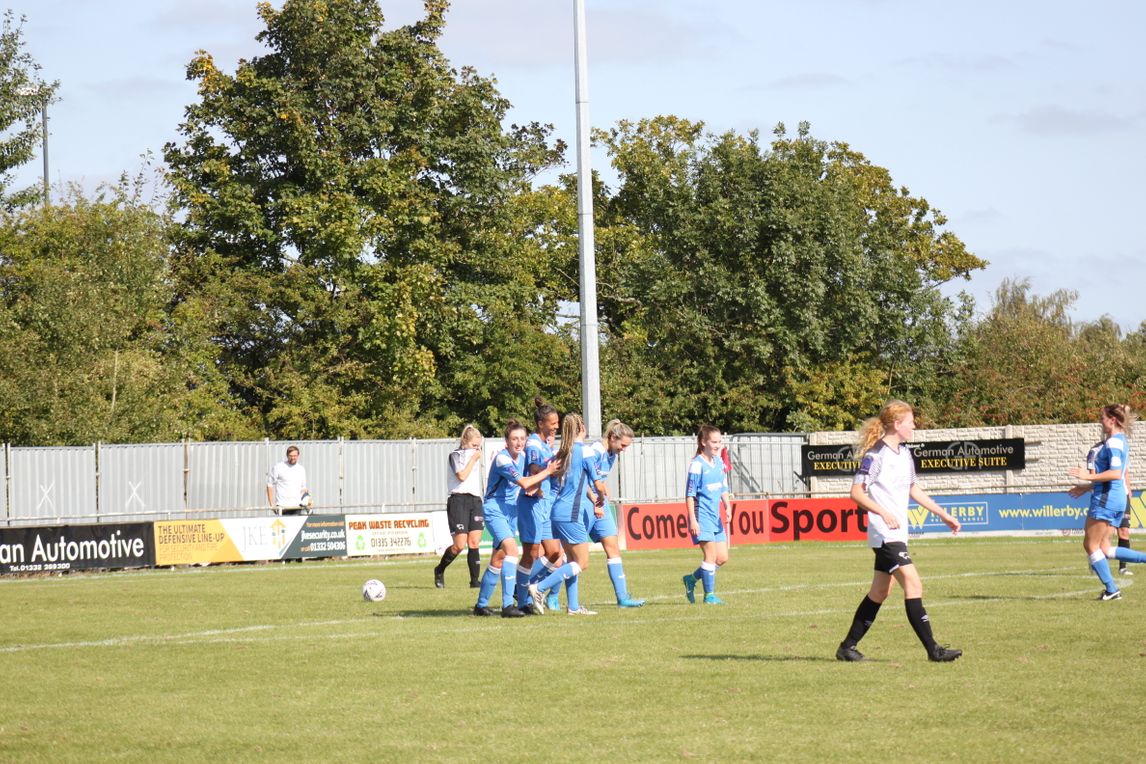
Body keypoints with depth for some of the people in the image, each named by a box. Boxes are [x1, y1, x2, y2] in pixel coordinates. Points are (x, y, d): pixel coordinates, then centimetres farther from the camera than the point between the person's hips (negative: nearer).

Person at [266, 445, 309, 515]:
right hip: (282, 507, -4)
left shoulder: (301, 469, 13)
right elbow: (269, 485, 1)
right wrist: (272, 505, -5)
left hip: (297, 507, 4)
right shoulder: (278, 467, -1)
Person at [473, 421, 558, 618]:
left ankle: (481, 605, 25)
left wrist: (534, 486, -9)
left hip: (511, 511, 9)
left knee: (498, 560, 12)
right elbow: (524, 483, -26)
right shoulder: (502, 459, -20)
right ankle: (507, 605, -32)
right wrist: (548, 471, -18)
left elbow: (528, 485, 13)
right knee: (511, 548, -27)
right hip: (494, 510, -8)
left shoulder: (522, 456, 5)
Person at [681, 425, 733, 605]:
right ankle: (709, 595, -2)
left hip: (716, 517, 8)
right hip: (702, 517, -8)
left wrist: (728, 507, 1)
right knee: (711, 555, -10)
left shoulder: (719, 462, 10)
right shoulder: (697, 465, -13)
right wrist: (692, 520, -16)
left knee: (722, 558, 7)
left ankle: (691, 579, 24)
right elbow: (690, 495, -12)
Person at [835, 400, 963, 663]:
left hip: (898, 532, 9)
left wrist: (943, 515, 25)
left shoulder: (904, 453, 14)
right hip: (884, 534, -9)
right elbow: (856, 493, -14)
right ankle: (932, 649, -15)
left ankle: (848, 647, 19)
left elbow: (913, 489, 26)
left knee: (880, 592, 12)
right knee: (913, 584, -14)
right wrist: (883, 513, -25)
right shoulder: (875, 455, -13)